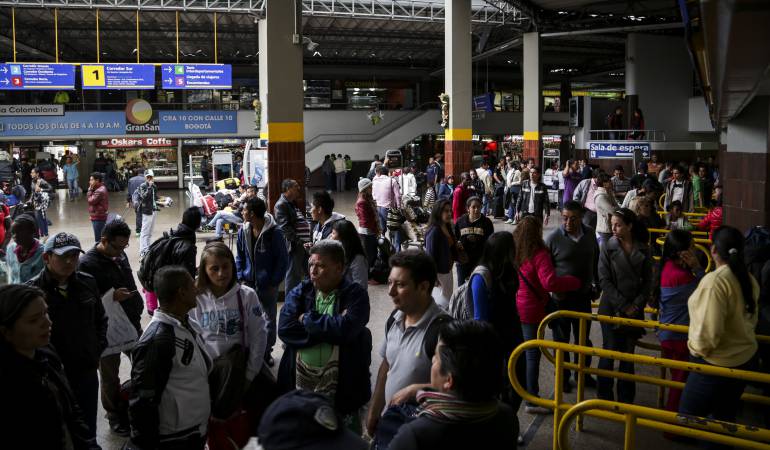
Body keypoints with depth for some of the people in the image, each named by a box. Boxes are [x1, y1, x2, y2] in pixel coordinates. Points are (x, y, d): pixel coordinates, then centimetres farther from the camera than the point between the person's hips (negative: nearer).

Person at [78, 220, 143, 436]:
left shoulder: (119, 255, 2)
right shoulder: (87, 263, -19)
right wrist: (111, 297, -29)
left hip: (131, 321, 7)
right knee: (110, 374, 10)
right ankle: (116, 416, 27)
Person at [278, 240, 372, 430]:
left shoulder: (355, 294, -4)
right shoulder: (299, 292, 6)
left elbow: (345, 329, -21)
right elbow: (285, 329, -9)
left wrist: (307, 319, -10)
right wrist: (329, 329, -13)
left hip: (339, 388, -3)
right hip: (299, 382, 3)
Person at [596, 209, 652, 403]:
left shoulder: (643, 250, 1)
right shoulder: (608, 247, -5)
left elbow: (648, 281, 4)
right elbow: (604, 280, -8)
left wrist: (636, 305, -7)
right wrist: (623, 305, -11)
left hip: (634, 309, 2)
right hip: (611, 308, -2)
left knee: (628, 353, 7)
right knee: (610, 351, 0)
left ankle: (626, 398, 20)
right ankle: (604, 395, 14)